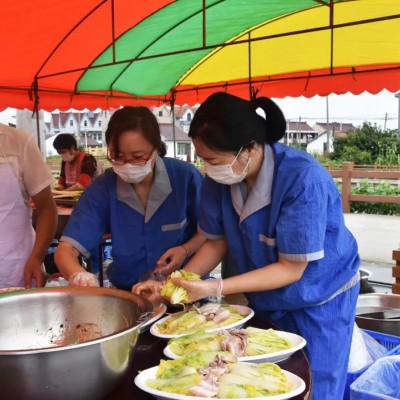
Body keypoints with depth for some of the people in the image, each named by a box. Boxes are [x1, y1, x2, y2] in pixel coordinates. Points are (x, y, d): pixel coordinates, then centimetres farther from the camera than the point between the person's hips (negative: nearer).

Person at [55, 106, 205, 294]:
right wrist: (80, 277, -35)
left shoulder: (186, 177, -13)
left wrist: (186, 250, -17)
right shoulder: (102, 188, -9)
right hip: (128, 293, 2)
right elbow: (66, 248, -14)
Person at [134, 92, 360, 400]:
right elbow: (217, 242, -4)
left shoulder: (302, 179, -33)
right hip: (265, 300, 5)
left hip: (320, 299, -5)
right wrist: (173, 285, -16)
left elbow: (291, 269, -27)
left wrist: (215, 289, -32)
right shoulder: (219, 178, -17)